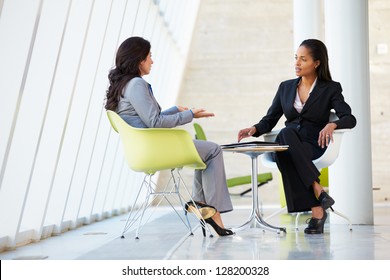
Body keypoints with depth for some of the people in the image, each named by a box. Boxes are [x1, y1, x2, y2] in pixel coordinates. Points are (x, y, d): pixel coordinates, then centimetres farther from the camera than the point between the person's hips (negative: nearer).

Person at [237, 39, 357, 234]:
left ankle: (316, 210, -36)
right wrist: (254, 129, -10)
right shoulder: (286, 87, 16)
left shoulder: (331, 89, 5)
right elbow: (270, 120, 13)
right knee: (285, 134, -36)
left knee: (285, 135, -36)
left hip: (314, 146, -3)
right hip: (288, 144, 3)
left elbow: (350, 119, -7)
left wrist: (332, 124, -30)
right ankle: (317, 209, -40)